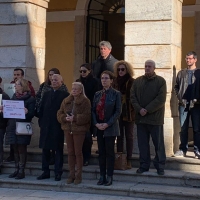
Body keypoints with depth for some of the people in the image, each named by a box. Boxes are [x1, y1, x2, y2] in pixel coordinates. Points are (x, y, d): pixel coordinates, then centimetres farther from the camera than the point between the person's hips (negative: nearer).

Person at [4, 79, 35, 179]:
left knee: (22, 149, 0)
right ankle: (17, 170, 18)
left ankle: (21, 171, 5)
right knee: (15, 149, 10)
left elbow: (32, 114, -10)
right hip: (12, 126, 6)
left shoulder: (30, 99, -5)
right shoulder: (14, 97, 13)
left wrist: (27, 112, -30)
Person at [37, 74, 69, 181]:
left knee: (58, 150, 3)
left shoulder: (65, 94, -4)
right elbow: (41, 109, 12)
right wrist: (41, 122, 4)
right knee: (45, 149, 9)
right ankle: (45, 171, 17)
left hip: (58, 127, -5)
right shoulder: (46, 94, 13)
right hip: (46, 126, 5)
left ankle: (58, 173, 8)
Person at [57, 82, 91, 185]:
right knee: (70, 152, 8)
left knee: (78, 152, -2)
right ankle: (71, 174, 14)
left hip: (79, 130, -5)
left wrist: (75, 118, -19)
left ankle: (78, 175, 7)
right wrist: (65, 118, -10)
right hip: (68, 129, 5)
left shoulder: (85, 101, -4)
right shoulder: (66, 101, 12)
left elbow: (87, 116, -14)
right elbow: (59, 114, 10)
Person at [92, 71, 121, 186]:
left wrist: (107, 124, -15)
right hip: (99, 127, 4)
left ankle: (109, 177, 5)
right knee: (101, 152, 7)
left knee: (110, 152, -1)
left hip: (110, 128, -4)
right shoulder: (97, 94, 11)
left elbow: (118, 112, -7)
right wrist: (96, 123, -7)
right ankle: (102, 176, 12)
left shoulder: (116, 94, -2)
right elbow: (93, 110, 9)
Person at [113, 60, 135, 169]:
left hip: (129, 113, -3)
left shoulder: (132, 82, -5)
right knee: (119, 136, 8)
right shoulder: (115, 82, 6)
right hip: (118, 112, 3)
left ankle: (128, 160, 9)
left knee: (129, 136, 6)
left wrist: (133, 110, -14)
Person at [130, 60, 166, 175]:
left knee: (159, 143, 1)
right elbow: (133, 97, 5)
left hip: (155, 117, -3)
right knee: (142, 143, 7)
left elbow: (161, 99, -9)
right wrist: (139, 109, -11)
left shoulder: (161, 81, 0)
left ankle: (160, 167, 8)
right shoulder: (138, 81, 11)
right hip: (141, 117, 4)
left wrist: (147, 110, -14)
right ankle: (144, 166, 15)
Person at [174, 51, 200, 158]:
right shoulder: (181, 73, 11)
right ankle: (182, 149, 9)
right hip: (183, 104, 3)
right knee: (183, 128, 5)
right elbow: (176, 86, 14)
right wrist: (179, 97, 0)